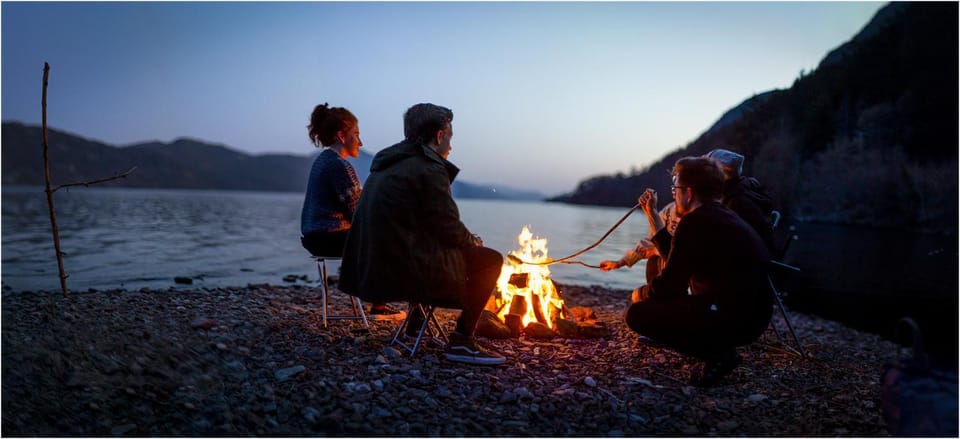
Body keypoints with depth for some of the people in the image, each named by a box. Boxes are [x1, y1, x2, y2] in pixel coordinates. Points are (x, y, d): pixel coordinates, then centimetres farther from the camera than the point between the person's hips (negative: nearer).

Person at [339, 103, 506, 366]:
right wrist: (473, 240, 9)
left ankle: (416, 320, 38)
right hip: (402, 267, -10)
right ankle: (461, 342, -3)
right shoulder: (429, 168, -13)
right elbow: (448, 228, -13)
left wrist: (466, 238, 20)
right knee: (490, 260, -2)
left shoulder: (387, 164, 17)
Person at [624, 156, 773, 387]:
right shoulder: (723, 216, 17)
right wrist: (652, 215, 29)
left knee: (637, 313, -9)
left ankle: (716, 353, -6)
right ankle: (719, 351, 14)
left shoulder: (694, 222, -13)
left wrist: (641, 293, 9)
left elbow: (668, 286, -12)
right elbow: (677, 259, 26)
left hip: (729, 319, -10)